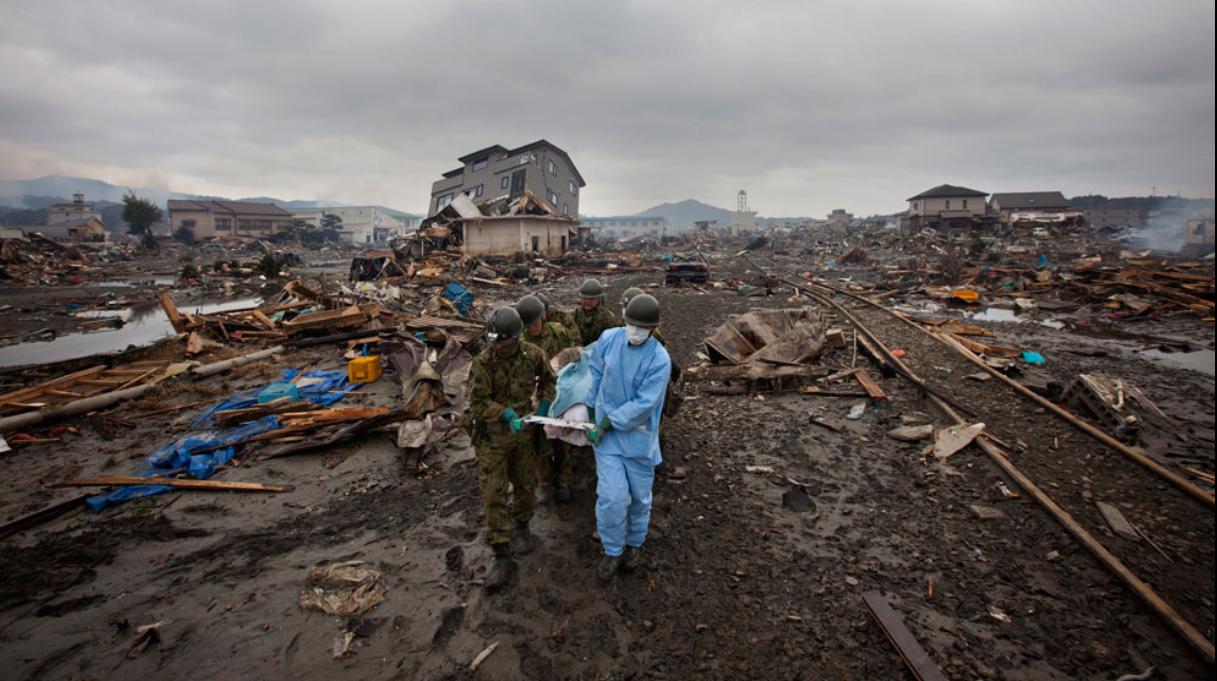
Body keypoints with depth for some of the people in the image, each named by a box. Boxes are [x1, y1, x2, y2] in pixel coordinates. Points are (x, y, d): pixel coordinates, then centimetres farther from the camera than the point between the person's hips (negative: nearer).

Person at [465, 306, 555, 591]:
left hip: (521, 431, 3)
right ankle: (503, 557, 8)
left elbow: (547, 378, 11)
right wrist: (508, 415, -31)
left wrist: (543, 404, -2)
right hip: (491, 436, -3)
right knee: (493, 494, -3)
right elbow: (478, 403, -20)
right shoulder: (483, 362, -19)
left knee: (526, 484, 16)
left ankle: (520, 527, 45)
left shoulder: (532, 355, -9)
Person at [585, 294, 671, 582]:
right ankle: (613, 551, 23)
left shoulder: (659, 360, -21)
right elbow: (595, 372, 7)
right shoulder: (609, 338, -10)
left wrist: (607, 423, -18)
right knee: (612, 497, -4)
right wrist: (591, 407, 12)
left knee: (639, 496, 16)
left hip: (638, 436, -1)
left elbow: (643, 405, -22)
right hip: (606, 432, 1)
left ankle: (635, 543, 44)